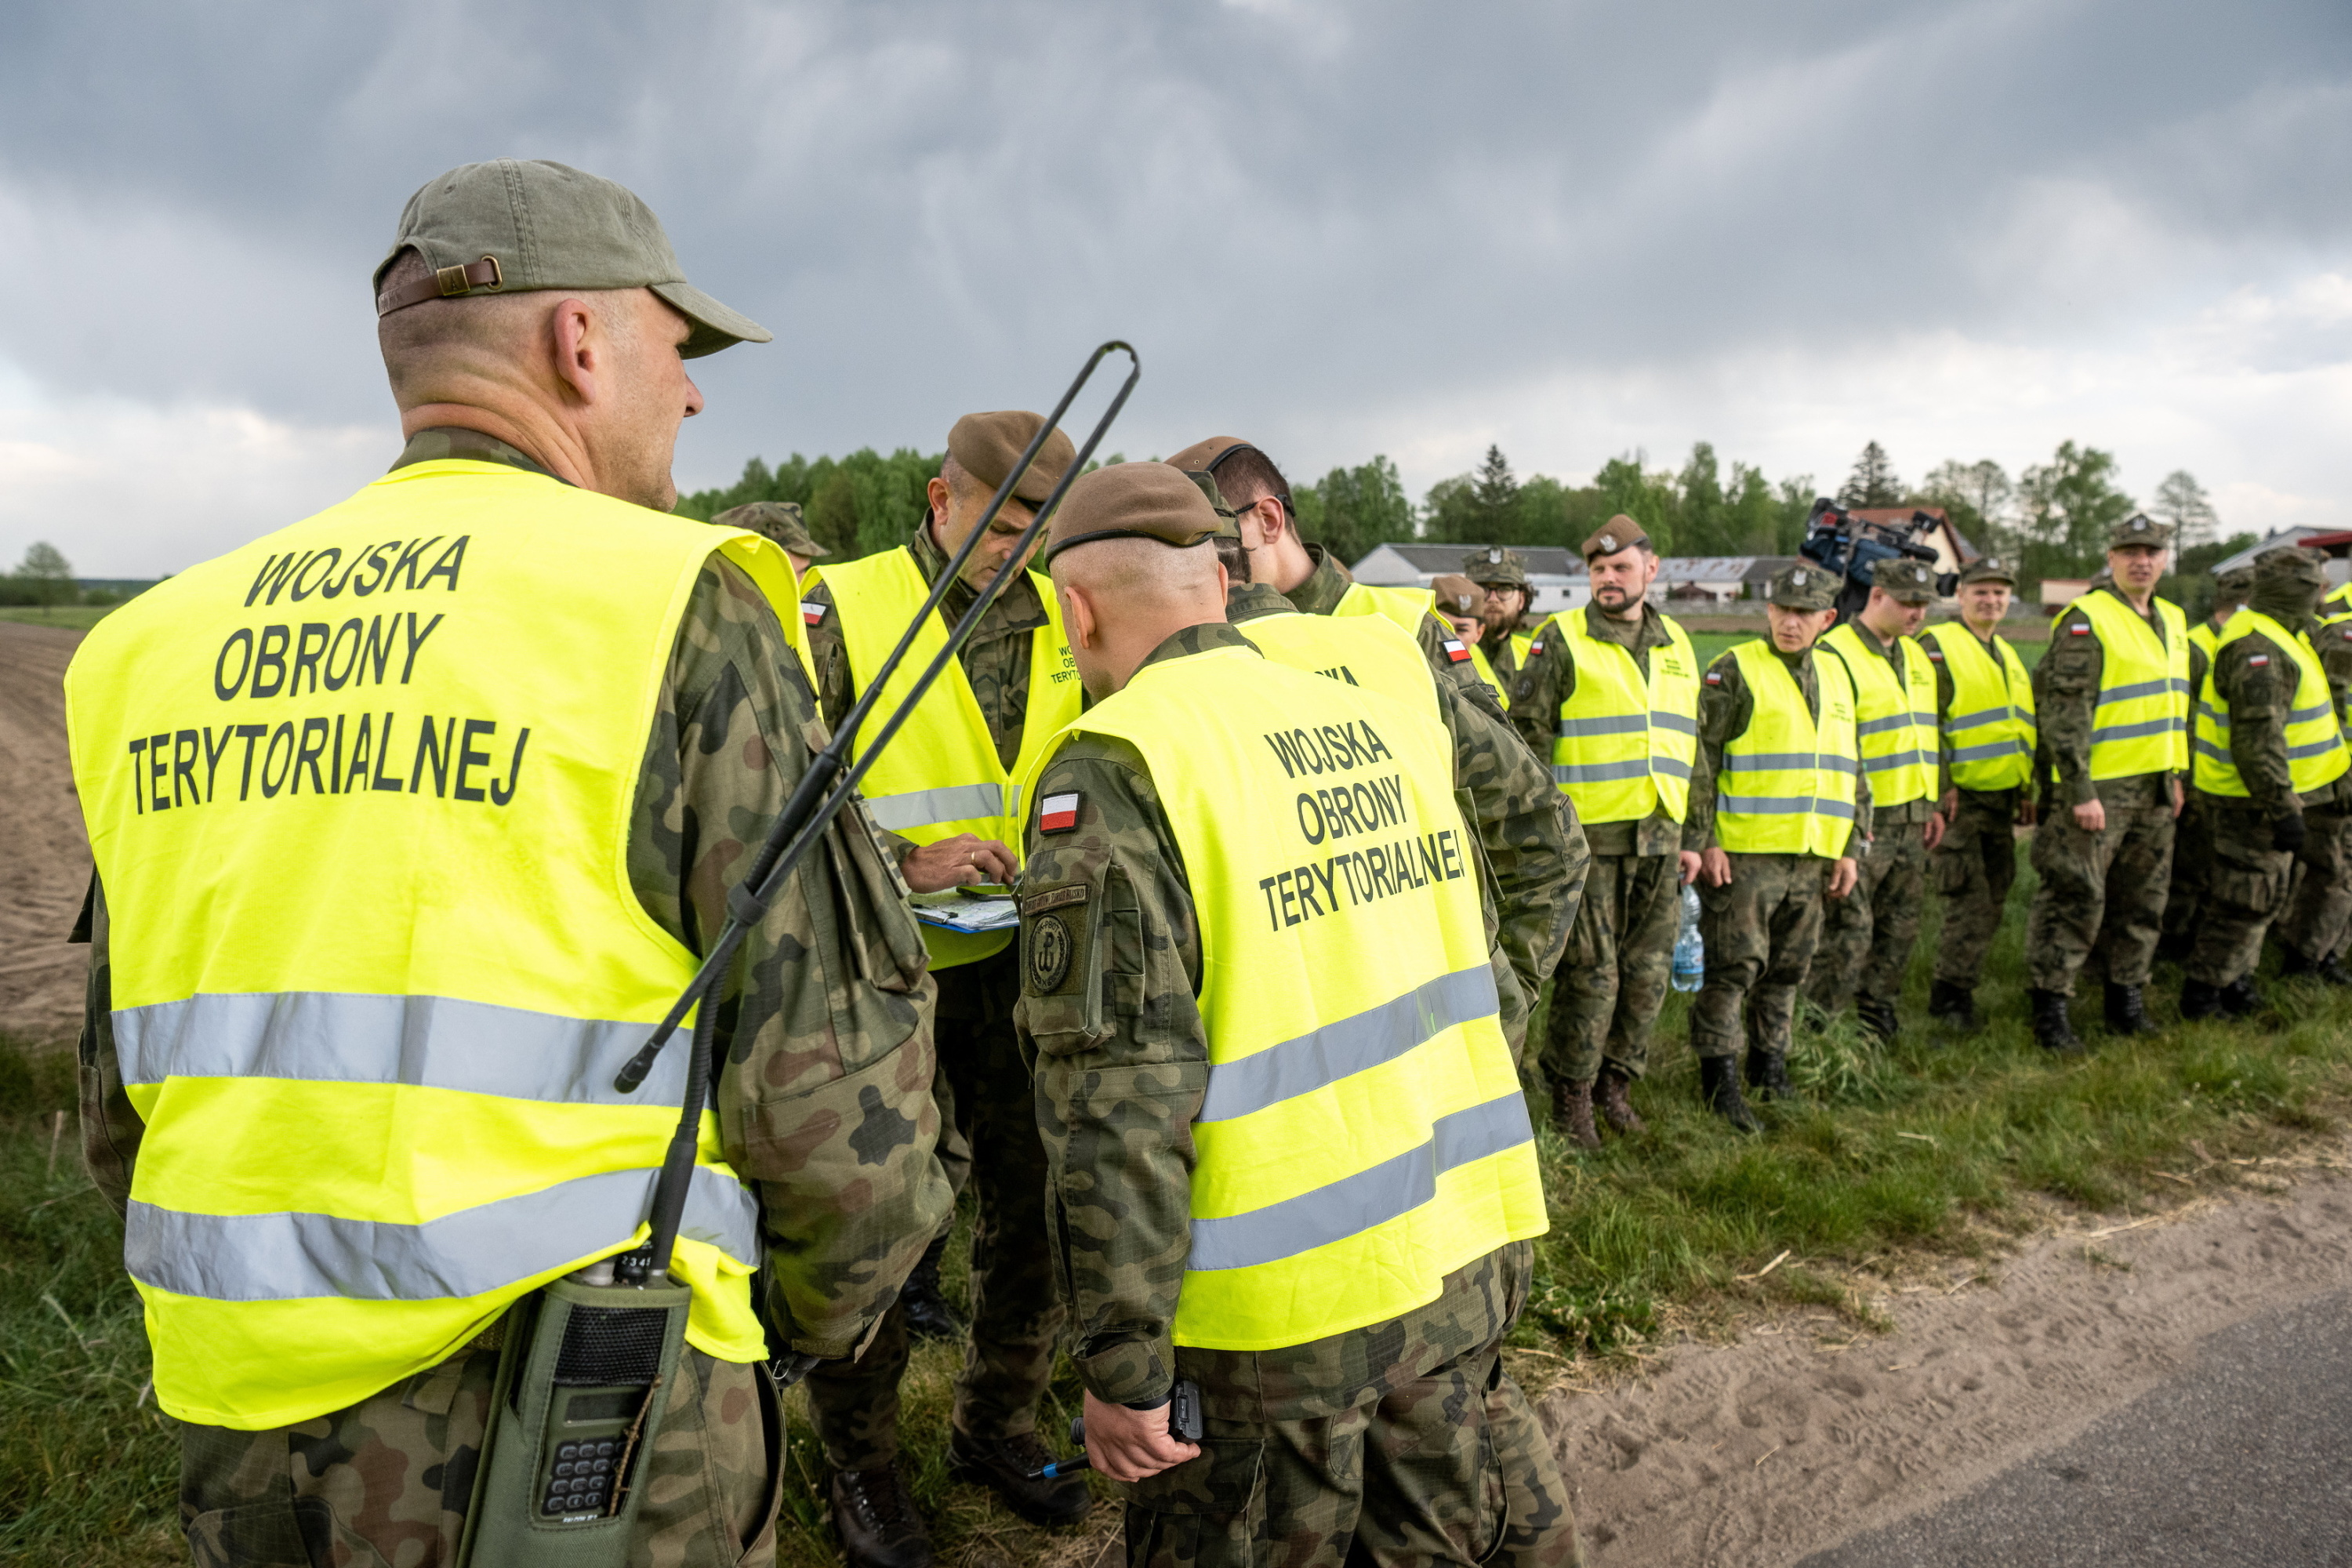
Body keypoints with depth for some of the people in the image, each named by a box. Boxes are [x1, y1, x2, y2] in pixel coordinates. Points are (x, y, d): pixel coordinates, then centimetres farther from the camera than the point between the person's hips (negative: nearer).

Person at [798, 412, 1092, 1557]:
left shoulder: (1060, 615, 6)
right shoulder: (844, 611, -8)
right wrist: (909, 870, -21)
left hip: (1026, 963, 5)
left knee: (1037, 1203, 13)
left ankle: (995, 1424, 36)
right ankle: (860, 1463, 29)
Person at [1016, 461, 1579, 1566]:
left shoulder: (1116, 771, -16)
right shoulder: (1383, 723, 4)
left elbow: (1121, 1092, -20)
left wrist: (1122, 1360, -12)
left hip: (1282, 1308, -5)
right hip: (1464, 1260, 6)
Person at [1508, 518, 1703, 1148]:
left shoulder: (1677, 645, 15)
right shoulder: (1561, 640, -3)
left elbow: (1691, 745, 19)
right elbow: (1528, 735, -6)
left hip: (1660, 837, 5)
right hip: (1588, 835, -5)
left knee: (1649, 971, 9)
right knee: (1591, 972, -2)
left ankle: (1615, 1079, 27)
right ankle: (1572, 1095, 14)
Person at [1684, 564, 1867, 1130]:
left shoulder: (1837, 677, 15)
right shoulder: (1734, 671, -5)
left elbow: (1852, 771, 21)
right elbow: (1699, 760, -9)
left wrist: (1851, 848, 15)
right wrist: (1702, 841, -14)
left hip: (1812, 857, 6)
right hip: (1742, 854, -6)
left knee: (1788, 969, 13)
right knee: (1735, 966, -4)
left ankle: (1770, 1066, 27)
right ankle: (1719, 1078, 5)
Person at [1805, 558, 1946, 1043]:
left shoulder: (1916, 656, 16)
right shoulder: (1835, 655, -12)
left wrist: (1934, 802, 20)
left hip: (1911, 820, 8)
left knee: (1900, 929, 15)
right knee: (1848, 932, -6)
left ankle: (1878, 1020, 28)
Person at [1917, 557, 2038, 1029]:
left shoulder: (2008, 654, 19)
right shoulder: (1939, 646, -7)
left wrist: (2026, 792, 22)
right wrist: (1938, 787, -19)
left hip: (2001, 800, 8)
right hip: (1958, 797, -8)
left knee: (1993, 898, 11)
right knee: (1970, 901, -9)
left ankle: (1956, 989, 21)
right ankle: (1952, 995, 1)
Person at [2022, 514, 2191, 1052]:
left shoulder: (2173, 620, 15)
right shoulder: (2085, 620, -11)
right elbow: (2064, 711, -17)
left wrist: (2176, 775, 19)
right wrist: (2079, 790, -21)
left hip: (2154, 787, 8)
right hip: (2097, 788, -8)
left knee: (2143, 901, 14)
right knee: (2075, 898, -6)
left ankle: (2126, 999, 26)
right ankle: (2050, 1007, 3)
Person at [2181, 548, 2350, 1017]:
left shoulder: (2272, 634, 12)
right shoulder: (2256, 648, -23)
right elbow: (2258, 741, -27)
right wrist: (2284, 811, -27)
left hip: (2266, 797, 10)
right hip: (2255, 801, -10)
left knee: (2255, 897, 19)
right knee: (2248, 900, -3)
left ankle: (2233, 978, 31)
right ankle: (2203, 994, 6)